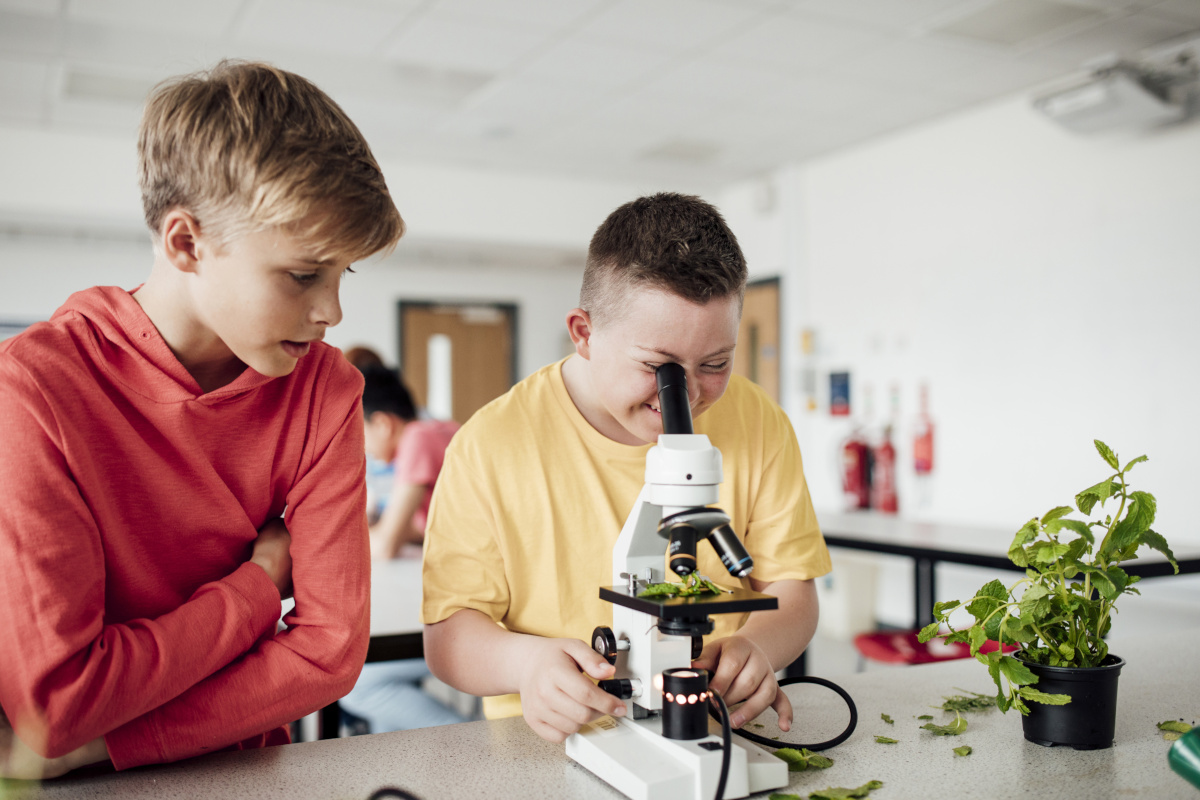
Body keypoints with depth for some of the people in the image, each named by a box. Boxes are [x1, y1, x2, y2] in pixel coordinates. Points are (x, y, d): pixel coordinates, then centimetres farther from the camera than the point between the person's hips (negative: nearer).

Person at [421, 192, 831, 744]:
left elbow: (792, 593, 4)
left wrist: (754, 646, -18)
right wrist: (525, 660, -27)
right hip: (552, 743, -2)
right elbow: (447, 634, -6)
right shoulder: (491, 445, -9)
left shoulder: (759, 426, 0)